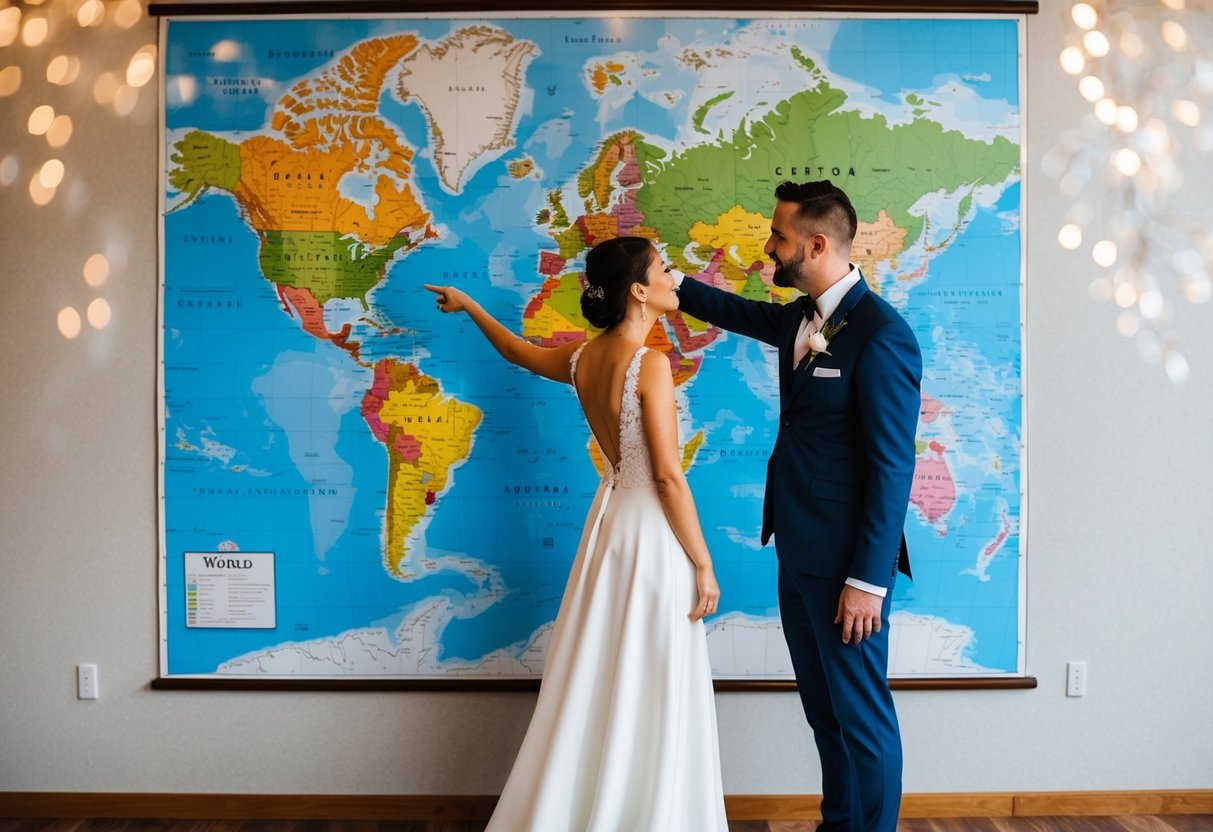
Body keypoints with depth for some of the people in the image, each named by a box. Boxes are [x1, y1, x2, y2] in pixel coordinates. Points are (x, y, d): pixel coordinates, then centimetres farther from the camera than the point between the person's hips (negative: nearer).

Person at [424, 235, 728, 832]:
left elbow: (518, 352, 24)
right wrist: (703, 564, -11)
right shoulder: (650, 364, -17)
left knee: (595, 688, 18)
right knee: (649, 697, 4)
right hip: (652, 533, -8)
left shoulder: (582, 359, 4)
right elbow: (668, 476, -18)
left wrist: (468, 306, 41)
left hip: (610, 520, 8)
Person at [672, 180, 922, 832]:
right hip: (798, 555, 9)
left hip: (846, 563, -9)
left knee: (860, 711, 6)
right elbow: (746, 315, 31)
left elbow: (893, 467, -19)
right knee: (822, 705, 20)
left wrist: (868, 580, -18)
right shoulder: (799, 318, 8)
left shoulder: (881, 335, -18)